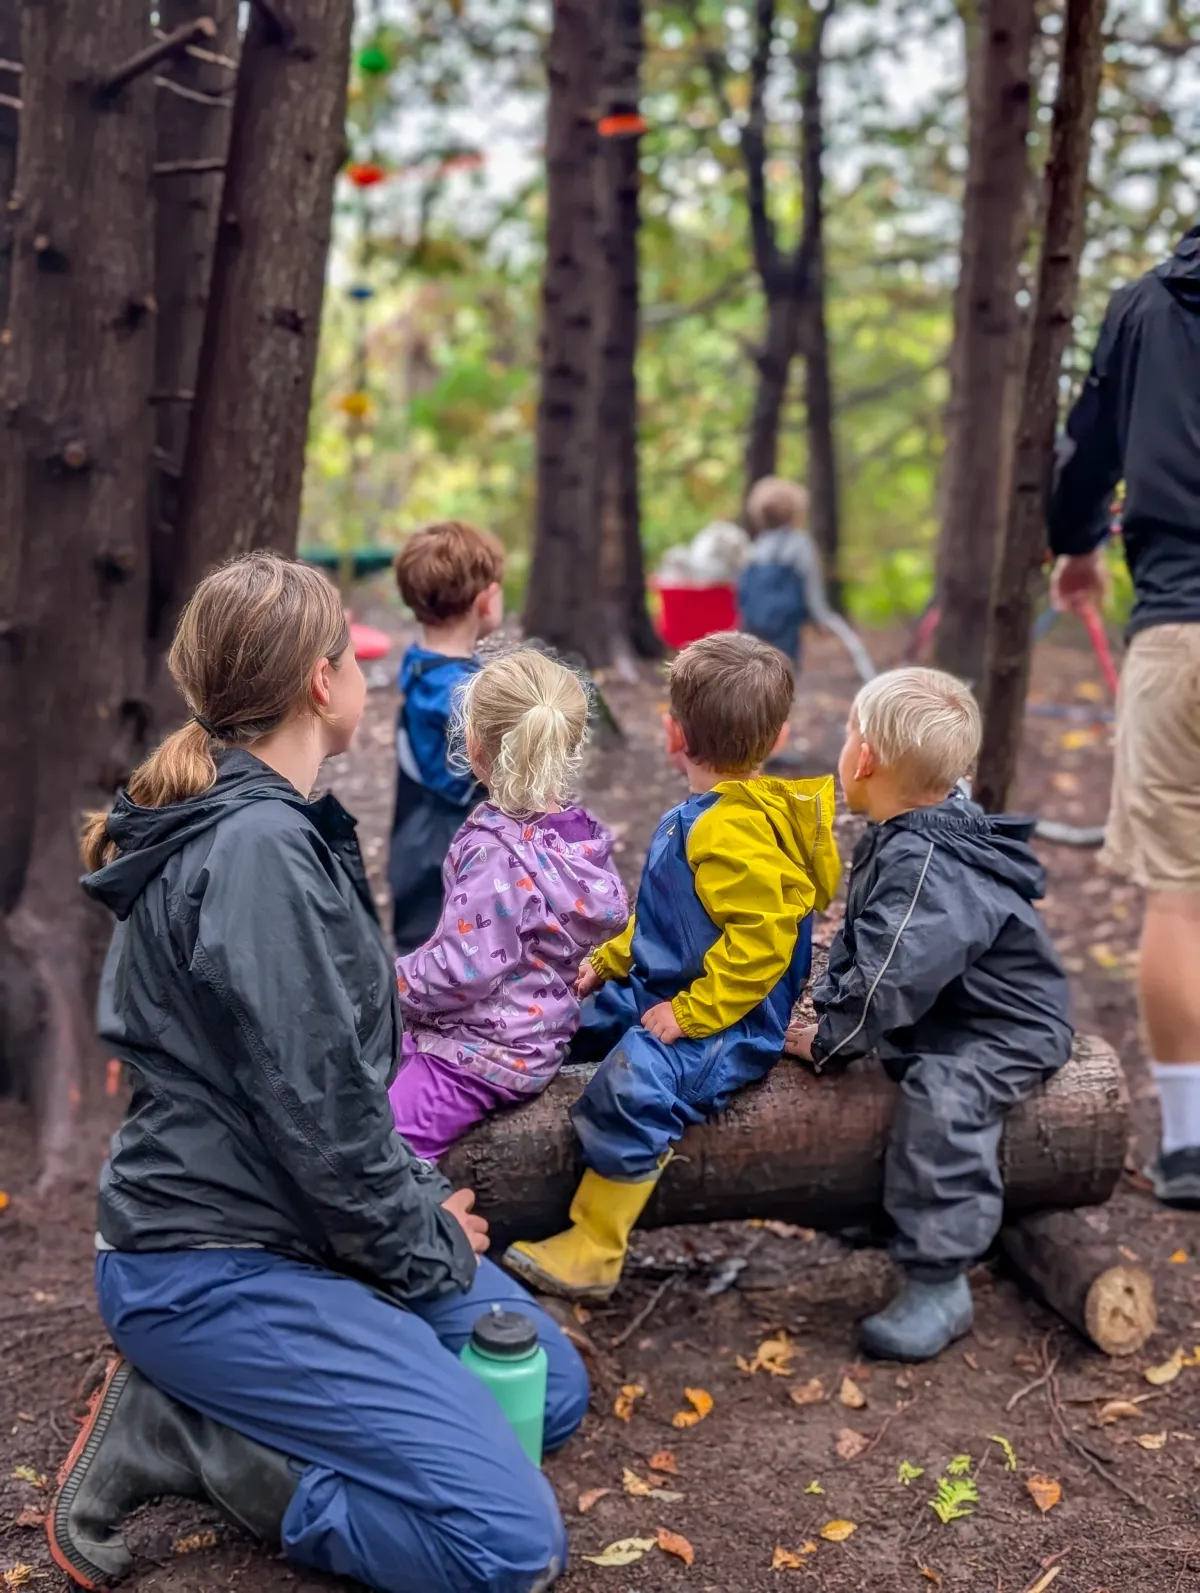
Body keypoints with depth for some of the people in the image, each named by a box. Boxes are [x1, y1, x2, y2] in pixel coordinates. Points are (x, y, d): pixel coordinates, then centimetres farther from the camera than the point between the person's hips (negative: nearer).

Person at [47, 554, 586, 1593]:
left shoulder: (281, 828, 10)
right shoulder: (255, 848, -22)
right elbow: (314, 1110, -23)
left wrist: (422, 1196, 9)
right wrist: (428, 1250, -8)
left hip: (298, 1227, 10)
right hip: (214, 1264, -10)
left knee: (554, 1390, 15)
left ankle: (201, 1404, 8)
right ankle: (174, 1434, -5)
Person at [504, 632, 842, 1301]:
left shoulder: (735, 831, -25)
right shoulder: (703, 816, 8)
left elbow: (761, 941, -30)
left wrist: (691, 1014, -26)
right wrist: (607, 962, 15)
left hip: (726, 1020, -12)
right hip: (661, 990, 12)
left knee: (633, 1087, -31)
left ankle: (592, 1252, -20)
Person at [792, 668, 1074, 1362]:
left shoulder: (929, 867, -30)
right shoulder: (897, 841, 3)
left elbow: (890, 980, -35)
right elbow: (857, 944, 11)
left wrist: (831, 1043, -21)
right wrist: (830, 1011, -3)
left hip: (1006, 1035, -11)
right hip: (945, 1015, 11)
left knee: (942, 1096, -31)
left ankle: (939, 1285, -24)